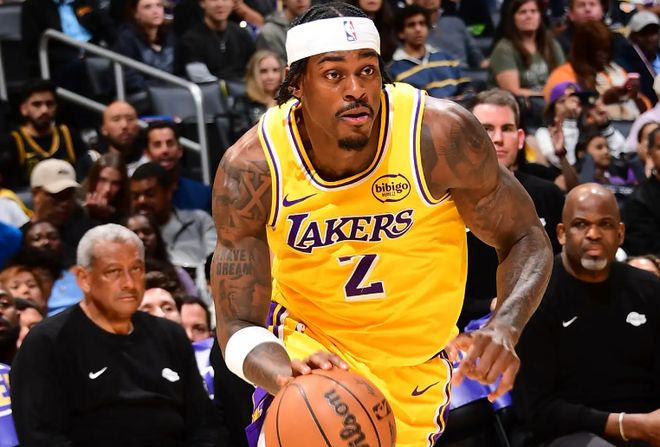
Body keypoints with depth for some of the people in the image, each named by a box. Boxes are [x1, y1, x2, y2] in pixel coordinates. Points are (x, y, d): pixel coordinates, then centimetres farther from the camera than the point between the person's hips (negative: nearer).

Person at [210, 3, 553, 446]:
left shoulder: (441, 134, -25)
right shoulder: (250, 169, -23)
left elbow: (527, 239, -12)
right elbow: (238, 324, -19)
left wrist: (504, 330, -33)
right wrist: (288, 375, -43)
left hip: (415, 360, 2)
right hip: (307, 344, -1)